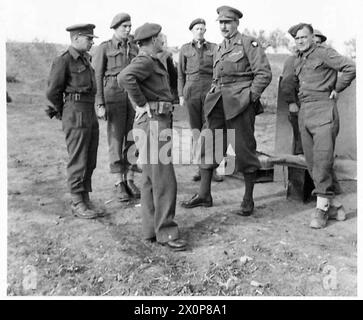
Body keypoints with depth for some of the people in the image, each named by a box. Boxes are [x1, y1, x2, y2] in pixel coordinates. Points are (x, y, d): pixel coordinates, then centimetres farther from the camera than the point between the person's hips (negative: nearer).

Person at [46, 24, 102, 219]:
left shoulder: (85, 59, 17)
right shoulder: (63, 61, -9)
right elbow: (52, 92, -8)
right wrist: (62, 113, 5)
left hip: (90, 114, 8)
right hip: (75, 115, -8)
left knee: (90, 161, 9)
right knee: (78, 161, -3)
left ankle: (86, 200, 18)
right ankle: (77, 204, 6)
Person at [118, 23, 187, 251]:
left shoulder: (153, 63, 19)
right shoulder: (144, 62, -12)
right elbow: (125, 77, -32)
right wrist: (143, 104, -23)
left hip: (159, 123, 10)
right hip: (153, 123, -10)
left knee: (151, 179, 11)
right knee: (164, 181, -9)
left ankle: (151, 228, 20)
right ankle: (166, 232, -3)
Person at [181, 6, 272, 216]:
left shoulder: (249, 43, -3)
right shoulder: (220, 49, 18)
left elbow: (264, 73, -8)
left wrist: (251, 96, -12)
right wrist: (214, 95, 12)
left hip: (240, 103, -7)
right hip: (218, 103, 7)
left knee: (244, 149, -1)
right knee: (209, 146, 6)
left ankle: (248, 199, 12)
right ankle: (204, 195, 16)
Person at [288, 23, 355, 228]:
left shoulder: (324, 53, -3)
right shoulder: (298, 61, 20)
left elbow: (351, 67, -12)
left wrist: (336, 90, -5)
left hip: (323, 110, -8)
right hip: (304, 112, 8)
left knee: (323, 159, -13)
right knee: (312, 162, 5)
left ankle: (322, 208, -6)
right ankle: (333, 203, 16)